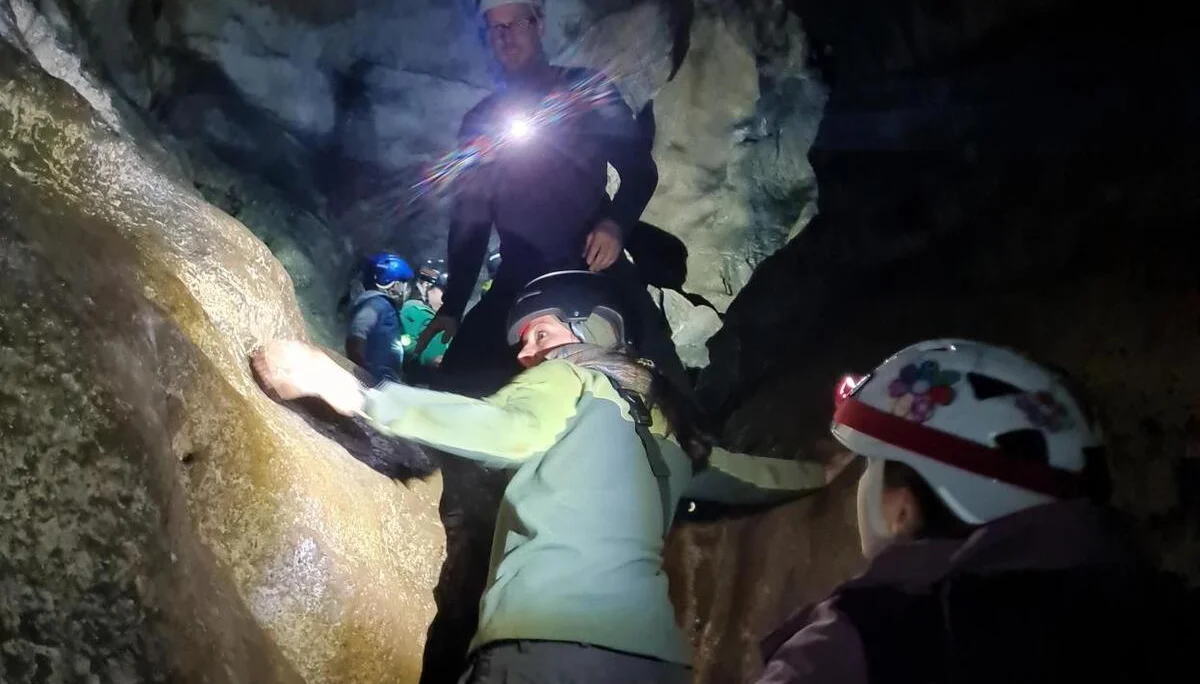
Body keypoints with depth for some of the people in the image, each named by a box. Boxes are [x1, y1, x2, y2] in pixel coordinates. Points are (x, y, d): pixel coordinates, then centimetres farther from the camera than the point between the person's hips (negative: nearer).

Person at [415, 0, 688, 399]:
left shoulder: (585, 89, 8)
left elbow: (640, 167, 3)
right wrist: (453, 307, 7)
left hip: (595, 265, -3)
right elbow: (469, 221, 16)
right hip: (521, 282, 3)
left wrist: (615, 224, -17)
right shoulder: (479, 123, 15)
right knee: (462, 382, -15)